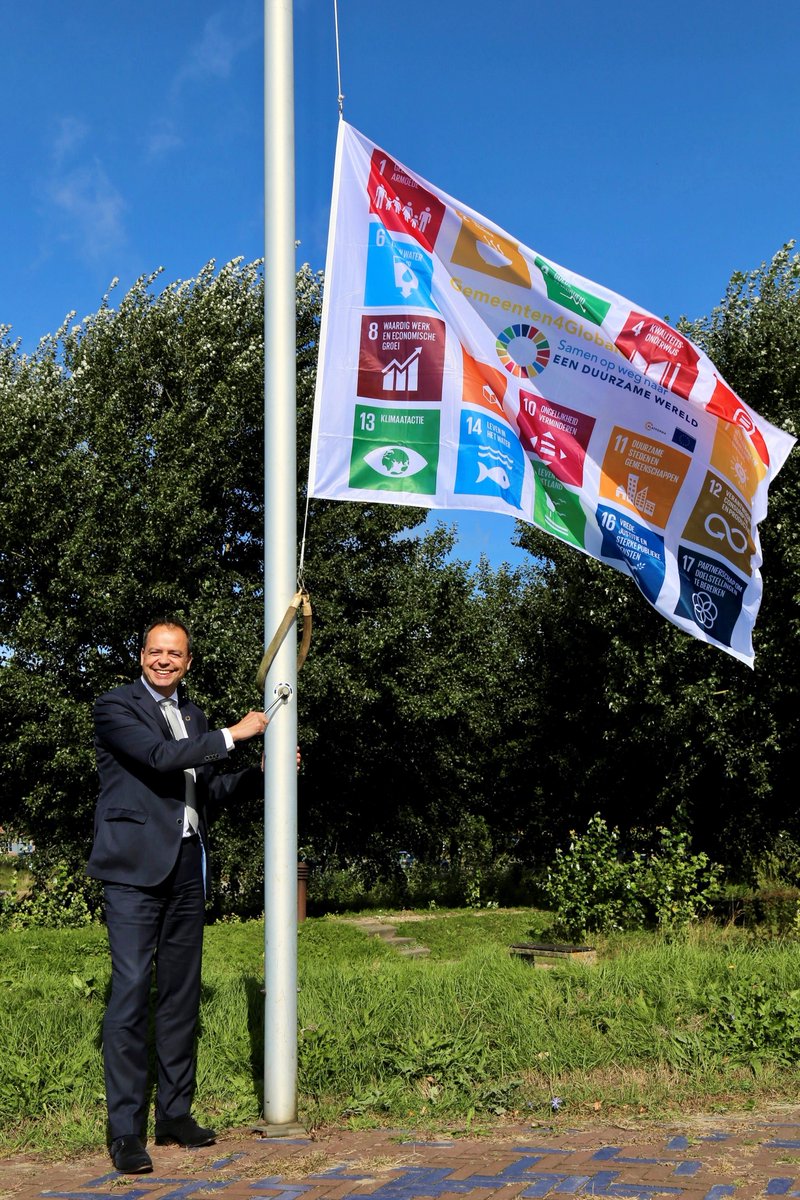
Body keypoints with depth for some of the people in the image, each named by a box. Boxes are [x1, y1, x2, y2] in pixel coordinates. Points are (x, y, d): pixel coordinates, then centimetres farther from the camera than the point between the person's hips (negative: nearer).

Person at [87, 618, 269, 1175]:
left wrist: (264, 774, 11)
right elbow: (159, 757, -19)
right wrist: (232, 735, -13)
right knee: (131, 989, -9)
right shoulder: (115, 707, -4)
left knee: (181, 992, 10)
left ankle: (175, 1113, 20)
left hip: (188, 867, 7)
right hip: (137, 867, -7)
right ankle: (126, 1131, -1)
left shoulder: (192, 713, 17)